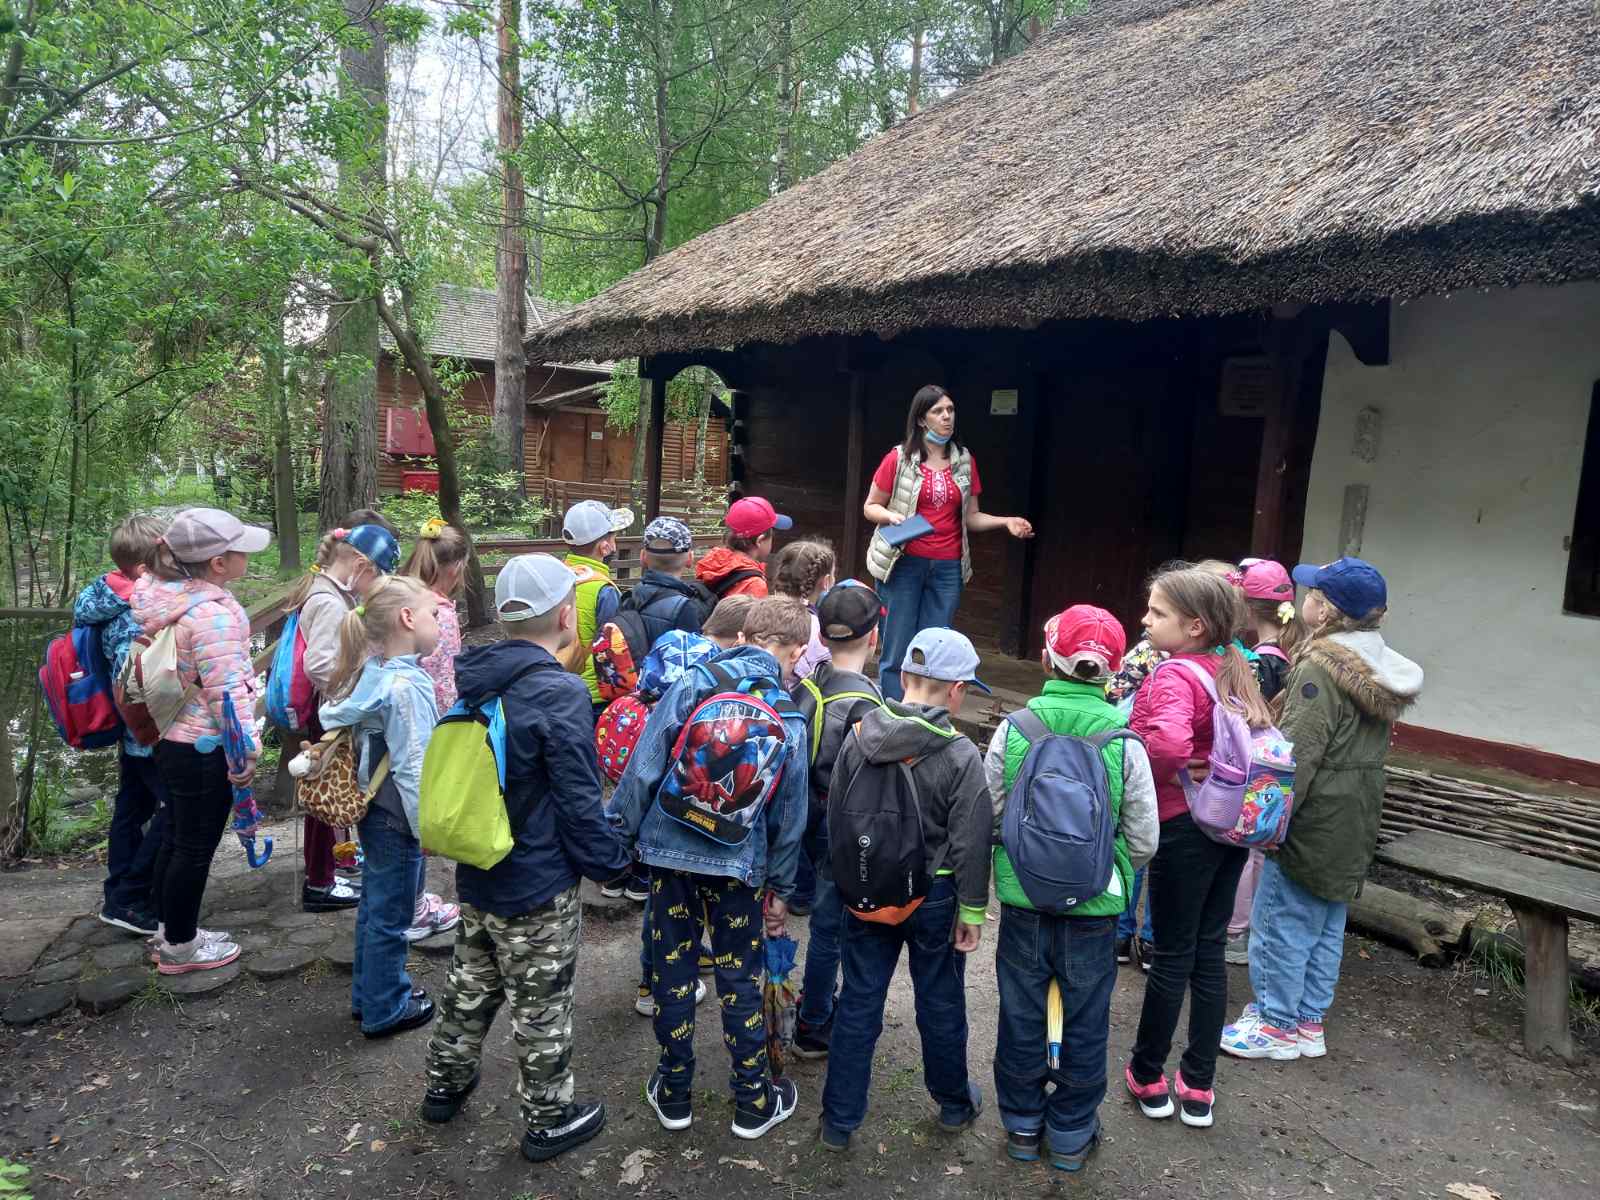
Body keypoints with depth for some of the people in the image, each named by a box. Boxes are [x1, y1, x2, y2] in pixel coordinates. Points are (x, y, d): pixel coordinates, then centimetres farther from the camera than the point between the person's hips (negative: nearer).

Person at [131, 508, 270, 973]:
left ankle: (170, 930, 36)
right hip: (203, 749, -9)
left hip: (172, 739, 9)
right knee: (195, 847, 6)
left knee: (175, 839, 21)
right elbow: (225, 691, -25)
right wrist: (246, 747, -18)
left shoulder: (163, 594, 3)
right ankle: (179, 947, 22)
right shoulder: (211, 612, -26)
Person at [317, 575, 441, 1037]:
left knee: (374, 907, 22)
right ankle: (385, 1010, 24)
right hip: (397, 821, -9)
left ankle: (370, 992, 38)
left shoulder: (373, 672, 1)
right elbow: (412, 767, -24)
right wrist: (428, 827, -17)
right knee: (391, 917, 8)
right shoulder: (408, 686, -25)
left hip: (373, 811, 9)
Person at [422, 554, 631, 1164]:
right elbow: (579, 803, -21)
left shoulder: (468, 676, -3)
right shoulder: (560, 693, -26)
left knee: (471, 984, 26)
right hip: (537, 885, -7)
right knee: (541, 1006, 11)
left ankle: (444, 1085, 44)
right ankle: (549, 1119, 29)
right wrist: (611, 862, -7)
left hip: (474, 872, 7)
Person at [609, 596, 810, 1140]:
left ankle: (674, 1095, 30)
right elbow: (789, 815, 5)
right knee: (740, 979, 15)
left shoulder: (693, 684, -8)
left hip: (670, 850, 0)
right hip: (740, 863, 0)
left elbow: (644, 766, -9)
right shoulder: (792, 718, -2)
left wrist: (619, 833, 0)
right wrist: (781, 889, 15)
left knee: (672, 973, 15)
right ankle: (753, 1102, 28)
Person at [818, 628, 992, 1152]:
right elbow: (970, 845, -15)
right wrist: (972, 911, -3)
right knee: (940, 1002, 18)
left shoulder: (858, 737, -9)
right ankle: (954, 1103, 39)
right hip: (933, 897, -2)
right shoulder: (961, 756, -20)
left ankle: (839, 1120, 24)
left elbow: (835, 815, 1)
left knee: (858, 1002, 14)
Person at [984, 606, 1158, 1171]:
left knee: (1022, 1015, 17)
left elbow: (987, 818, -5)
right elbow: (1143, 843, -6)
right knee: (1085, 1021, 17)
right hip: (1093, 908, -1)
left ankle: (1022, 1125, 34)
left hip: (1023, 900, 1)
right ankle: (1070, 1134, 32)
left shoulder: (1012, 731, -13)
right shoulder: (1125, 744, -14)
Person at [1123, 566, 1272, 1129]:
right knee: (1209, 952, 15)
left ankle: (1147, 1078, 23)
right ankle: (1199, 1088, 25)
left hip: (1184, 828, -8)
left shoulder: (1173, 676, -20)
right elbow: (1262, 732, 19)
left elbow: (1169, 743, -37)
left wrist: (1147, 779, -19)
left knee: (1172, 956, 6)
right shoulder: (1233, 670, 7)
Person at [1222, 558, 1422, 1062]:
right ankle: (1310, 1022, 27)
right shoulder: (1383, 668, 8)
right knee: (1326, 927, 16)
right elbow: (1371, 747, 15)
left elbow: (1298, 754, -22)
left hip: (1314, 822, -9)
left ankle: (1277, 1025, 13)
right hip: (1354, 826, 9)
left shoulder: (1320, 667, -20)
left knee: (1282, 923, 3)